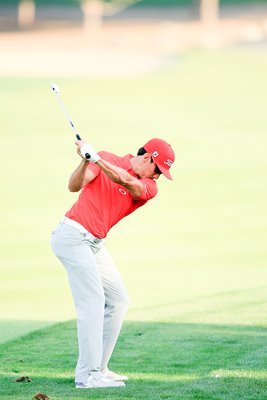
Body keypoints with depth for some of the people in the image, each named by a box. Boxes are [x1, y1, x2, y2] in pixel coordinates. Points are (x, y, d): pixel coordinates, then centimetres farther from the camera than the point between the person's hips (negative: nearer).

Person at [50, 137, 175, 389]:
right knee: (92, 300, -15)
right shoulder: (108, 159, -4)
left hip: (95, 244, 8)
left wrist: (96, 159, -33)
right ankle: (87, 375, -19)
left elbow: (127, 182, -18)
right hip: (72, 235, -7)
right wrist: (86, 161, -32)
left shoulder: (149, 187, 4)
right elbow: (74, 186, -13)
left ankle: (98, 368, 15)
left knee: (118, 300, 10)